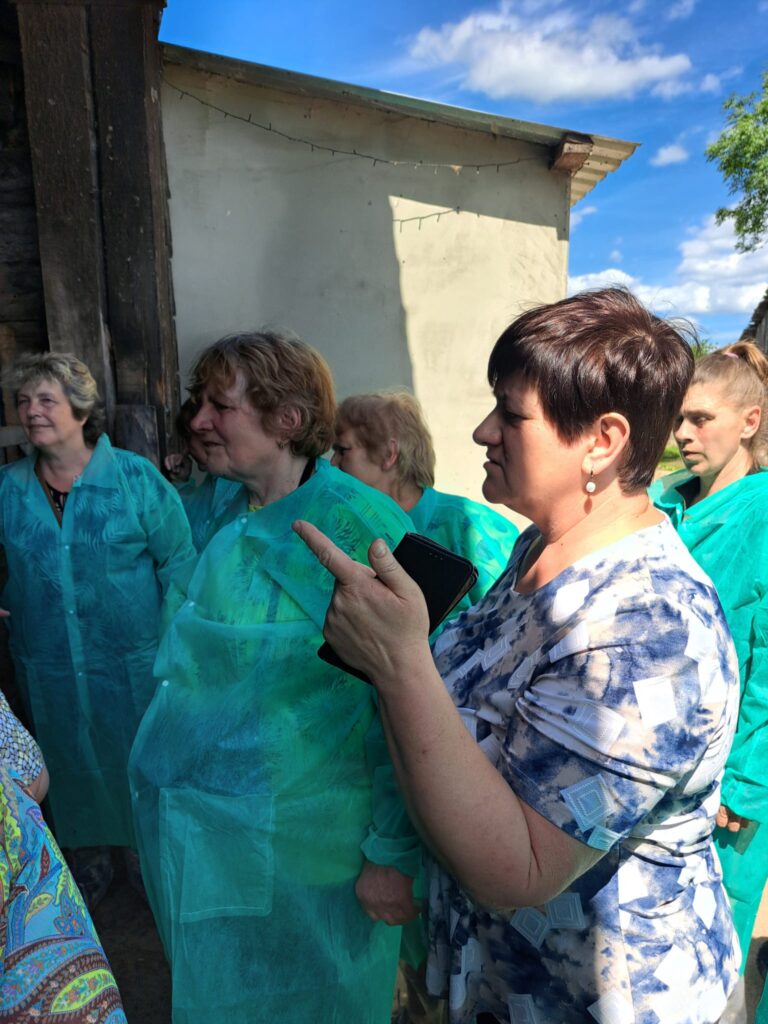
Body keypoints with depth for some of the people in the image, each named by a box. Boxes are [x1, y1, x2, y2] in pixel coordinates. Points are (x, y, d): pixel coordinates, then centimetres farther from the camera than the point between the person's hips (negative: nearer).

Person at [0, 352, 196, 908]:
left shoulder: (135, 476, -10)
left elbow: (178, 561, -8)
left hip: (132, 663, -3)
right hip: (49, 671, 3)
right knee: (74, 769, 20)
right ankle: (89, 860, 45)